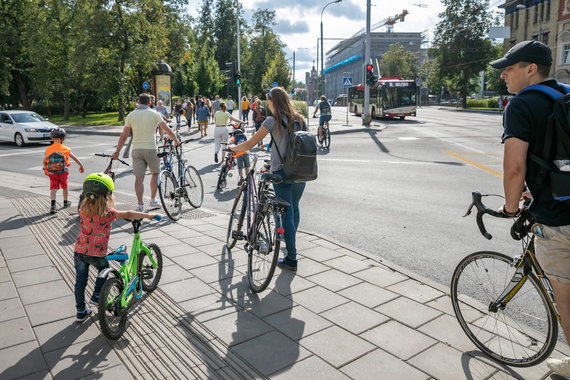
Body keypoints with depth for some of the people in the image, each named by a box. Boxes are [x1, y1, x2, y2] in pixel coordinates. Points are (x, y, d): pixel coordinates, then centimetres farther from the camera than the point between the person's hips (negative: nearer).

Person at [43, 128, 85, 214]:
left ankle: (53, 206, -14)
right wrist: (81, 166, 17)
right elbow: (75, 158, 3)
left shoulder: (48, 149, -4)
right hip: (63, 172, 0)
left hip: (52, 173, 0)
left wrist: (45, 169, 22)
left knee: (53, 189, 1)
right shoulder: (66, 149, -7)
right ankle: (65, 202, 36)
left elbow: (44, 161, 5)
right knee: (65, 187, 19)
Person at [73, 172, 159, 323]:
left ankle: (81, 312, 25)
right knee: (104, 270, 27)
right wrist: (149, 215, -7)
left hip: (79, 251, 5)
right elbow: (128, 215, -14)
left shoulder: (83, 209, 2)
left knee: (80, 280, 15)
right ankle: (96, 296, 23)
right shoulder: (107, 212, -13)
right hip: (96, 254, -4)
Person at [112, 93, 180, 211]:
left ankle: (140, 205, 1)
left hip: (136, 149, 1)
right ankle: (153, 200, 22)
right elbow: (167, 130, -3)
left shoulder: (131, 115, 5)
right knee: (155, 173, 18)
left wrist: (117, 152, 8)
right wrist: (176, 141, 11)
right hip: (151, 149, -1)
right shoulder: (154, 114, 1)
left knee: (139, 178, 2)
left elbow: (124, 136, 2)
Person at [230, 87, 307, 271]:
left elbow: (250, 144, -9)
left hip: (282, 172, -6)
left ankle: (291, 258, 5)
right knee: (294, 208, 22)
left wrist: (233, 148, 10)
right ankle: (291, 243, 41)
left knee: (287, 214, 0)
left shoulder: (273, 121, -9)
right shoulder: (299, 119, 8)